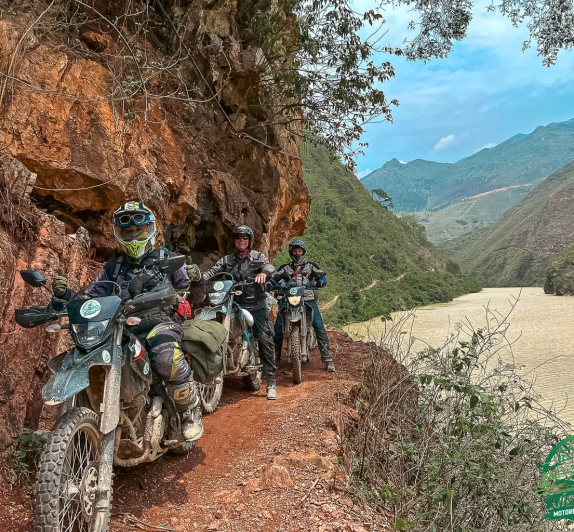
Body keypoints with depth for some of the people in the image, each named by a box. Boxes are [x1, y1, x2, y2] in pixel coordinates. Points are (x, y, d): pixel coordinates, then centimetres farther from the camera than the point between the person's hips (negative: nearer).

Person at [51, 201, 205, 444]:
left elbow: (194, 297, 8)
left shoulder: (167, 259, 11)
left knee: (168, 359, -37)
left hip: (160, 321, -4)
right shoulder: (113, 265, 21)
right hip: (122, 327, 5)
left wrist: (196, 281, -15)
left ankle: (190, 412, -12)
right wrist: (66, 295, 0)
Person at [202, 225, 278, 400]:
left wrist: (264, 272, -38)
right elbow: (212, 272, 0)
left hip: (256, 306, -2)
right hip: (234, 305, 2)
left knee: (266, 341, -8)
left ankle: (271, 382, -2)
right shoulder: (227, 260, 13)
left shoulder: (257, 257, 6)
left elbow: (269, 267, -14)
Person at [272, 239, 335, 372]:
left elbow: (323, 278, 3)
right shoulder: (285, 268, 18)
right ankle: (275, 358, 3)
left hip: (308, 300, -1)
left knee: (320, 328, -13)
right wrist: (277, 285, -19)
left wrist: (316, 282, -19)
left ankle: (328, 359, -8)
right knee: (277, 328, -10)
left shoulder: (311, 266, 16)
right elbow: (274, 280, 4)